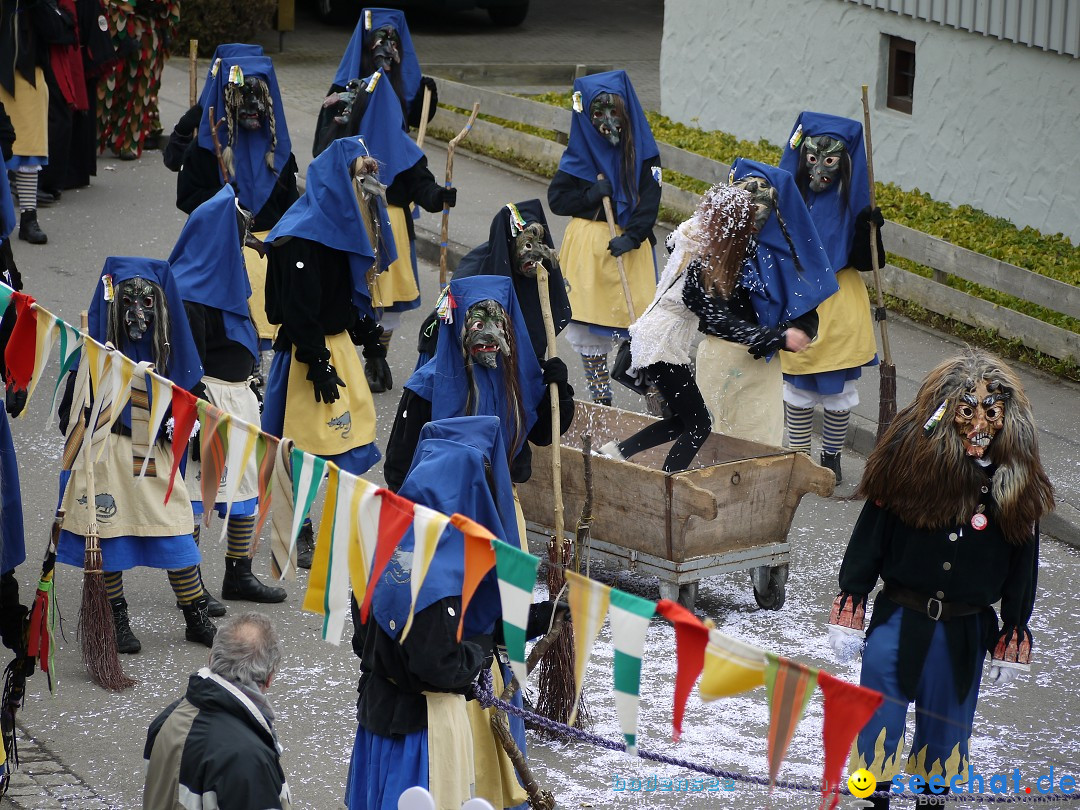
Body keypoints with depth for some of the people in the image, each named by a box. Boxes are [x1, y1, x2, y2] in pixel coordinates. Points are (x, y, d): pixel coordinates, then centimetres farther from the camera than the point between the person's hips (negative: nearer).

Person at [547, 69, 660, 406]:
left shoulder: (641, 151, 0)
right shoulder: (580, 152, 1)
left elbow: (649, 201, -7)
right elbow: (556, 198, 2)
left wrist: (631, 237, -20)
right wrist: (591, 196, -14)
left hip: (630, 247, -1)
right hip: (588, 245, 1)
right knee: (591, 327, 4)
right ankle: (599, 397, 15)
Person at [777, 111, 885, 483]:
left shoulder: (851, 203, -9)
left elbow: (866, 261, -11)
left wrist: (869, 228, -25)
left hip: (840, 307, -1)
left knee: (838, 388, 8)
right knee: (796, 386, 8)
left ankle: (832, 456, 24)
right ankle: (798, 456, 22)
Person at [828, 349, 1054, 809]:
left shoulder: (1016, 484, -8)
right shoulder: (909, 462, -14)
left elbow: (1022, 567, 1)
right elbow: (869, 538, -7)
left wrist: (1011, 646, 4)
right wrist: (849, 613, -4)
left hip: (965, 635, 1)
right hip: (898, 623, -1)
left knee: (944, 733, 16)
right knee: (878, 725, 7)